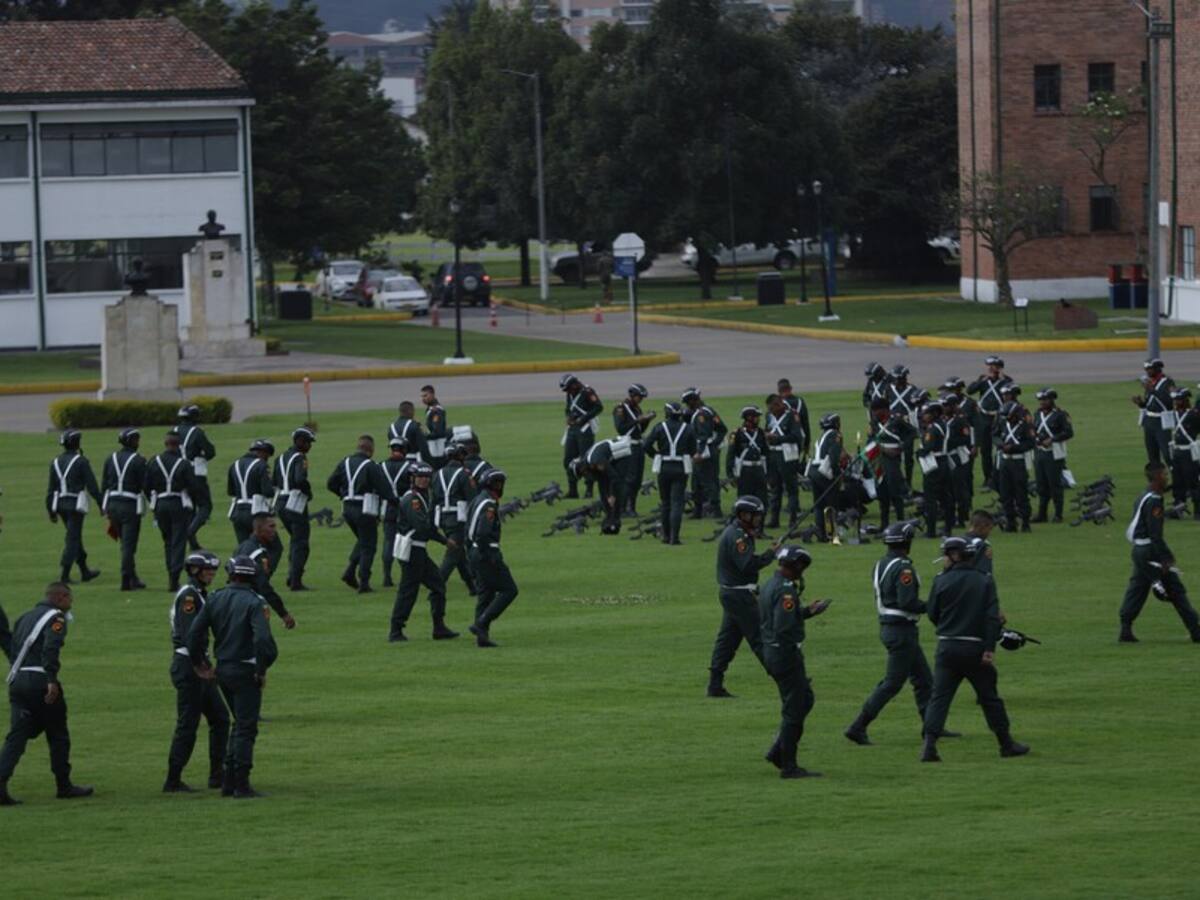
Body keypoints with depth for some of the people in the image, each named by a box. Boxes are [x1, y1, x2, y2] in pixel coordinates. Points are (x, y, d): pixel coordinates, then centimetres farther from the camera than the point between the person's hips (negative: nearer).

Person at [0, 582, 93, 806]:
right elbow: (50, 649, -20)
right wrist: (52, 681, -26)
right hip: (40, 681, -7)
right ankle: (64, 786, 18)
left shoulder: (25, 618, 21)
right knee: (58, 735, 9)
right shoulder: (55, 618, -4)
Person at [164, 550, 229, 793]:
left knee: (220, 719, 13)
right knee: (188, 723, -7)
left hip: (198, 666, 10)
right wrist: (202, 665, -26)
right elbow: (188, 635, -22)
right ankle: (173, 781, -2)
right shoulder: (188, 595, -14)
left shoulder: (201, 594, 16)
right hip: (188, 666, -10)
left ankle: (217, 775, 18)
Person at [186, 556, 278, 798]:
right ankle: (241, 785, 0)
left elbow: (194, 633, 4)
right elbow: (263, 639, -25)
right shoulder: (253, 603, -13)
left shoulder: (215, 599, 4)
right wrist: (262, 669, -12)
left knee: (240, 724, 20)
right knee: (246, 728, 1)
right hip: (245, 672, -6)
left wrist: (199, 662, 17)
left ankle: (229, 781, 18)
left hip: (222, 669, 6)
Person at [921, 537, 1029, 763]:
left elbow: (932, 614, 4)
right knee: (989, 698, 13)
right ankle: (1007, 744, 22)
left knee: (939, 697, -1)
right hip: (976, 648, 1)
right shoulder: (984, 581, 1)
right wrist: (990, 649, -10)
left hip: (947, 647, -1)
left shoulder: (941, 581, -2)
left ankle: (930, 745, -16)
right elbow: (992, 616, -8)